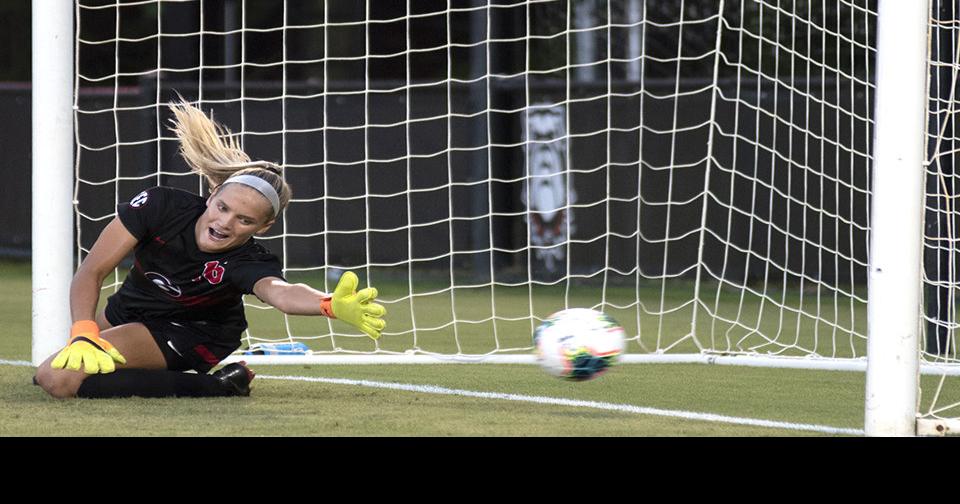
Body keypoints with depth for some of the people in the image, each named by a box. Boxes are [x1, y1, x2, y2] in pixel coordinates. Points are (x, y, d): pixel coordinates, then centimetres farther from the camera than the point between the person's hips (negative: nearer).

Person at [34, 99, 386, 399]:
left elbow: (281, 293, -55)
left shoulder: (248, 262, -31)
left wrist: (333, 305, -77)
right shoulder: (159, 206, -24)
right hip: (123, 314, 5)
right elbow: (92, 271, -22)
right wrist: (83, 336, -39)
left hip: (184, 336, -5)